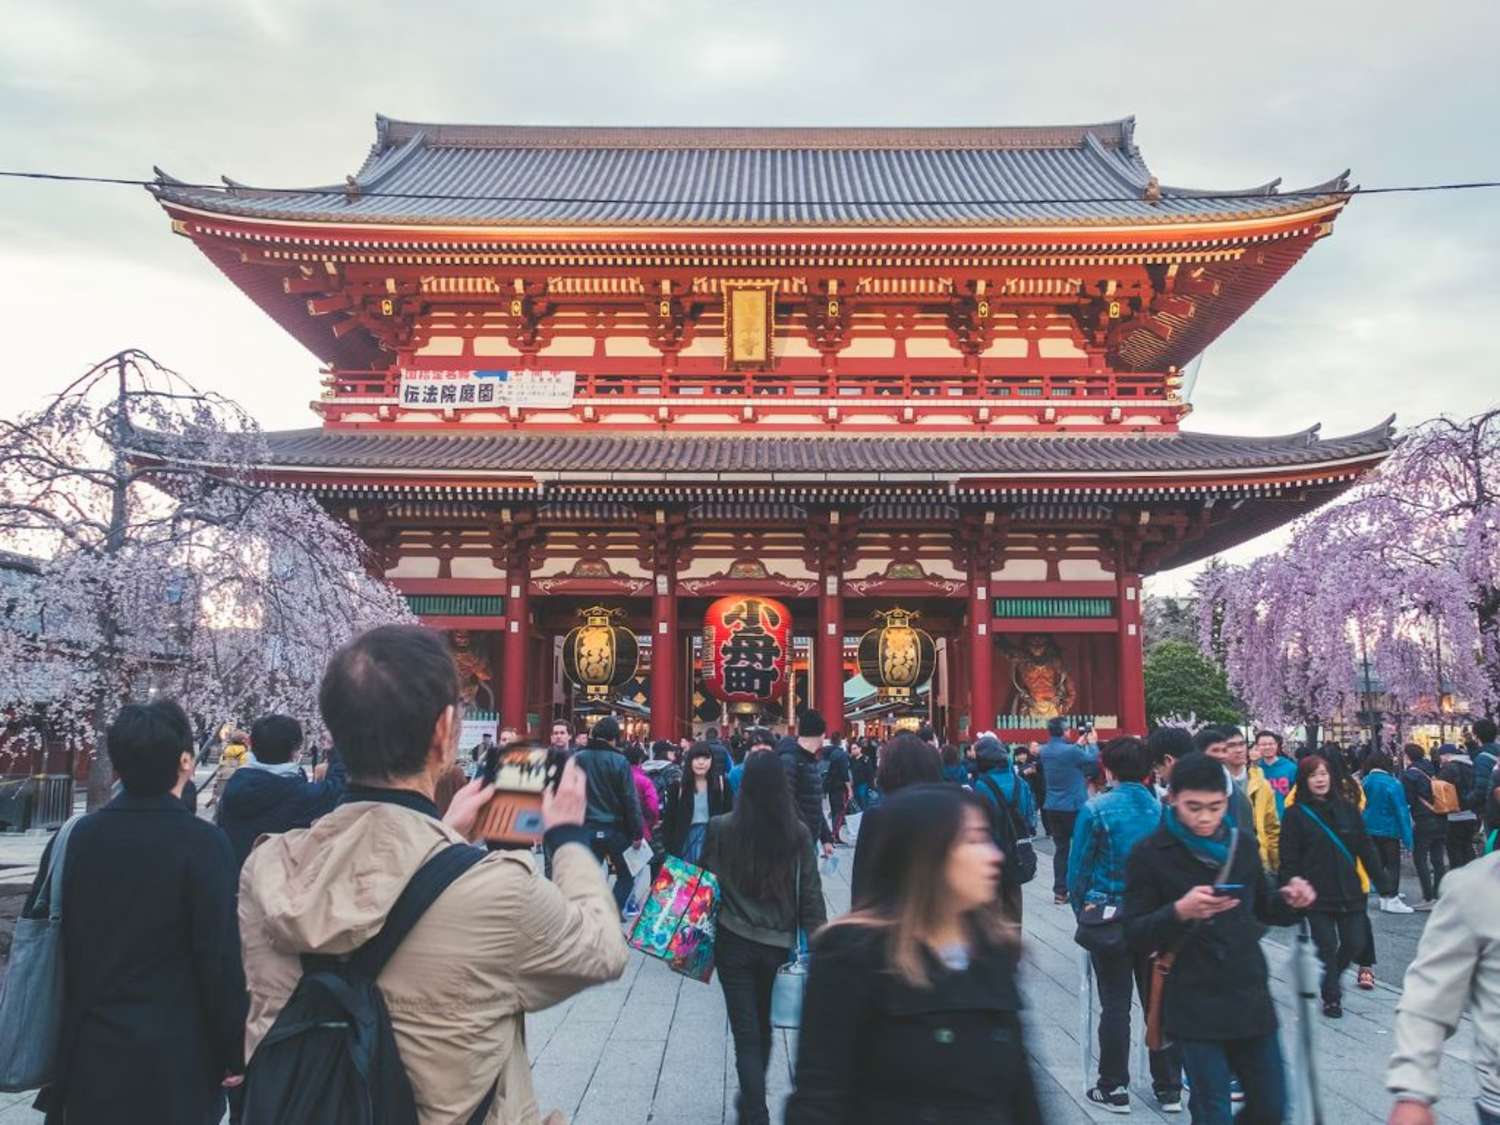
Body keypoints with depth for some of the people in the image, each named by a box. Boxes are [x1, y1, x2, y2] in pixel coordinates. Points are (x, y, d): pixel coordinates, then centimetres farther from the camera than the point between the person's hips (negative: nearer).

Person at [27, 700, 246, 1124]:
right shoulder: (203, 843, -17)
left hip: (89, 1057, 4)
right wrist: (231, 1052, -5)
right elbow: (220, 956, -16)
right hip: (174, 1061, -4)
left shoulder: (74, 838, -2)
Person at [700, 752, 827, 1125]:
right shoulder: (798, 833, -7)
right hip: (779, 944, 3)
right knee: (763, 1026, 23)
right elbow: (811, 895, -4)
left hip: (733, 942, -2)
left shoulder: (721, 828, -11)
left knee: (746, 1034, 7)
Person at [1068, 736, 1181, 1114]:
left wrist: (1083, 913, 7)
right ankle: (1169, 1087, 23)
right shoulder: (1163, 810, -3)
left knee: (1115, 1006, 6)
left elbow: (1078, 869, -7)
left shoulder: (1096, 809, -12)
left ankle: (1114, 1089, 16)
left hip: (1108, 919, -3)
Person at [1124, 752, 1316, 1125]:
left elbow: (1264, 910, 18)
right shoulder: (1150, 854, -10)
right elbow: (1134, 936, -12)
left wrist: (1290, 902, -4)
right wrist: (1179, 912, -29)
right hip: (1194, 1008, -5)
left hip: (1250, 999, 5)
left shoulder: (1240, 845, 5)